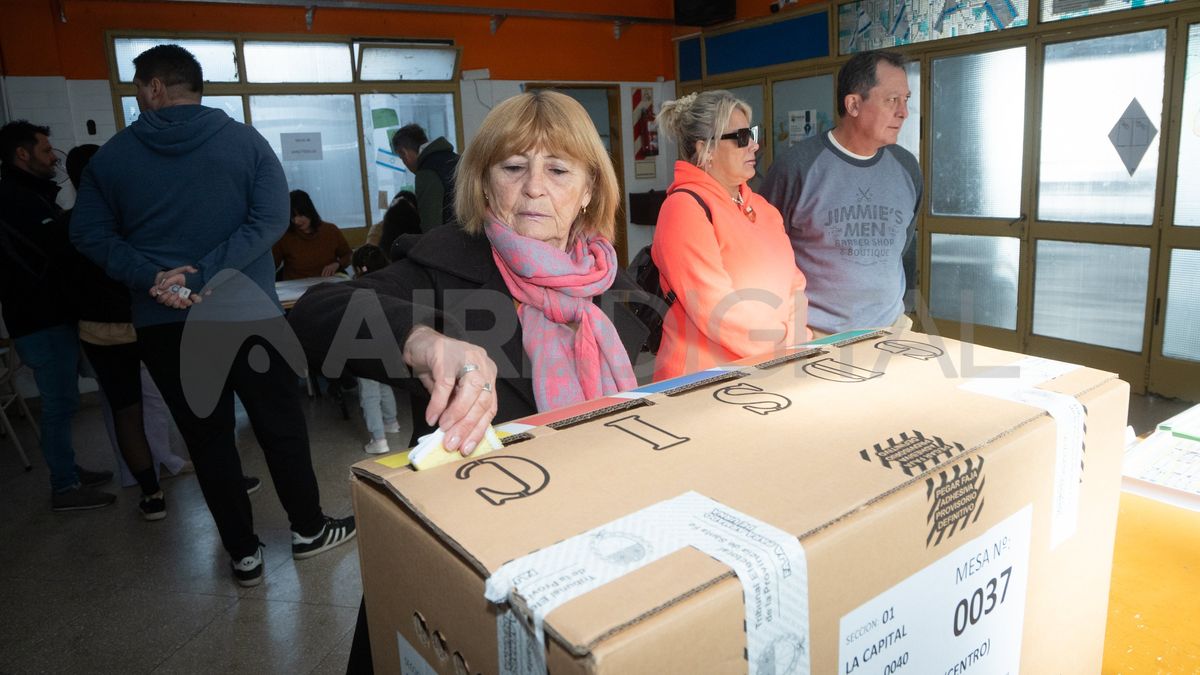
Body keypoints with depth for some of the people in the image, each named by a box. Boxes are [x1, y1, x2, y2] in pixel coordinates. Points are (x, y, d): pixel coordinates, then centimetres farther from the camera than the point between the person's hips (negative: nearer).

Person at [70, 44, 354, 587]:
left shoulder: (113, 155, 2)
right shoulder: (245, 141, -2)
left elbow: (88, 233, -2)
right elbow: (272, 218, -12)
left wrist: (151, 277, -11)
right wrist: (207, 276, -15)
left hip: (162, 325, 1)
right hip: (246, 314, -1)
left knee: (207, 438, 11)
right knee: (280, 427, 12)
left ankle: (243, 554, 19)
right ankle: (309, 530, 25)